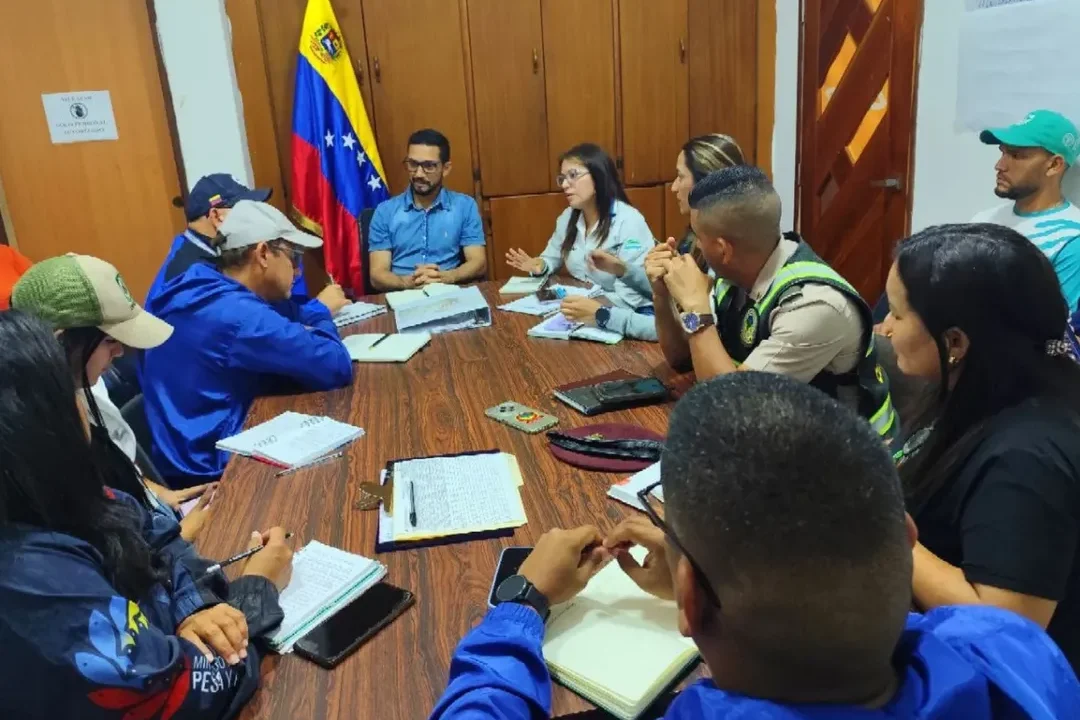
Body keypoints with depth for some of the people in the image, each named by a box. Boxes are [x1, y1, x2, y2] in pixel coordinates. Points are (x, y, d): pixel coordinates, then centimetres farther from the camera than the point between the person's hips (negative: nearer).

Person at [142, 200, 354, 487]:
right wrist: (322, 312, -6)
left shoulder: (202, 292, 5)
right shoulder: (238, 313, -24)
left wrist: (314, 312, -1)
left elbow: (277, 321, 19)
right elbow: (336, 368, -25)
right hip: (212, 469, -9)